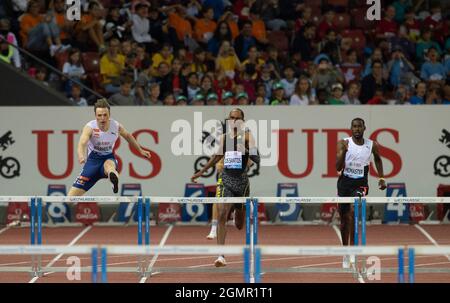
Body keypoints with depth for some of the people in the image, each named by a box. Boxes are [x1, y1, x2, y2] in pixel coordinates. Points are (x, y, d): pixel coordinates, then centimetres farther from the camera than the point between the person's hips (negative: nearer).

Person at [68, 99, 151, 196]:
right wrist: (81, 156, -60)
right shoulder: (90, 127, -19)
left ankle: (114, 179, -74)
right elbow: (82, 143, -38)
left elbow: (128, 136, 15)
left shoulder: (116, 126, -8)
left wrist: (140, 150, 26)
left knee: (109, 165, -43)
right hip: (93, 158, 1)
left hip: (108, 158, -1)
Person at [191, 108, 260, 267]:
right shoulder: (224, 137, 7)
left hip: (242, 181, -2)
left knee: (240, 224, 12)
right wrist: (201, 172, 26)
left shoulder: (247, 137, -4)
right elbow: (217, 156, 22)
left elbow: (258, 159, -11)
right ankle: (221, 256, -19)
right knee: (222, 215, -17)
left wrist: (245, 150, -27)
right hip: (226, 180, 2)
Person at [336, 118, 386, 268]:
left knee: (354, 210, -27)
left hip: (360, 183, -1)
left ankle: (353, 245, -19)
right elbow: (338, 167, -13)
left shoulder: (372, 145, -3)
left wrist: (381, 178, 14)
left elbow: (378, 159, 19)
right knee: (344, 218, 9)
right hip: (345, 182, 1)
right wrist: (343, 151, -27)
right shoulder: (343, 143, -7)